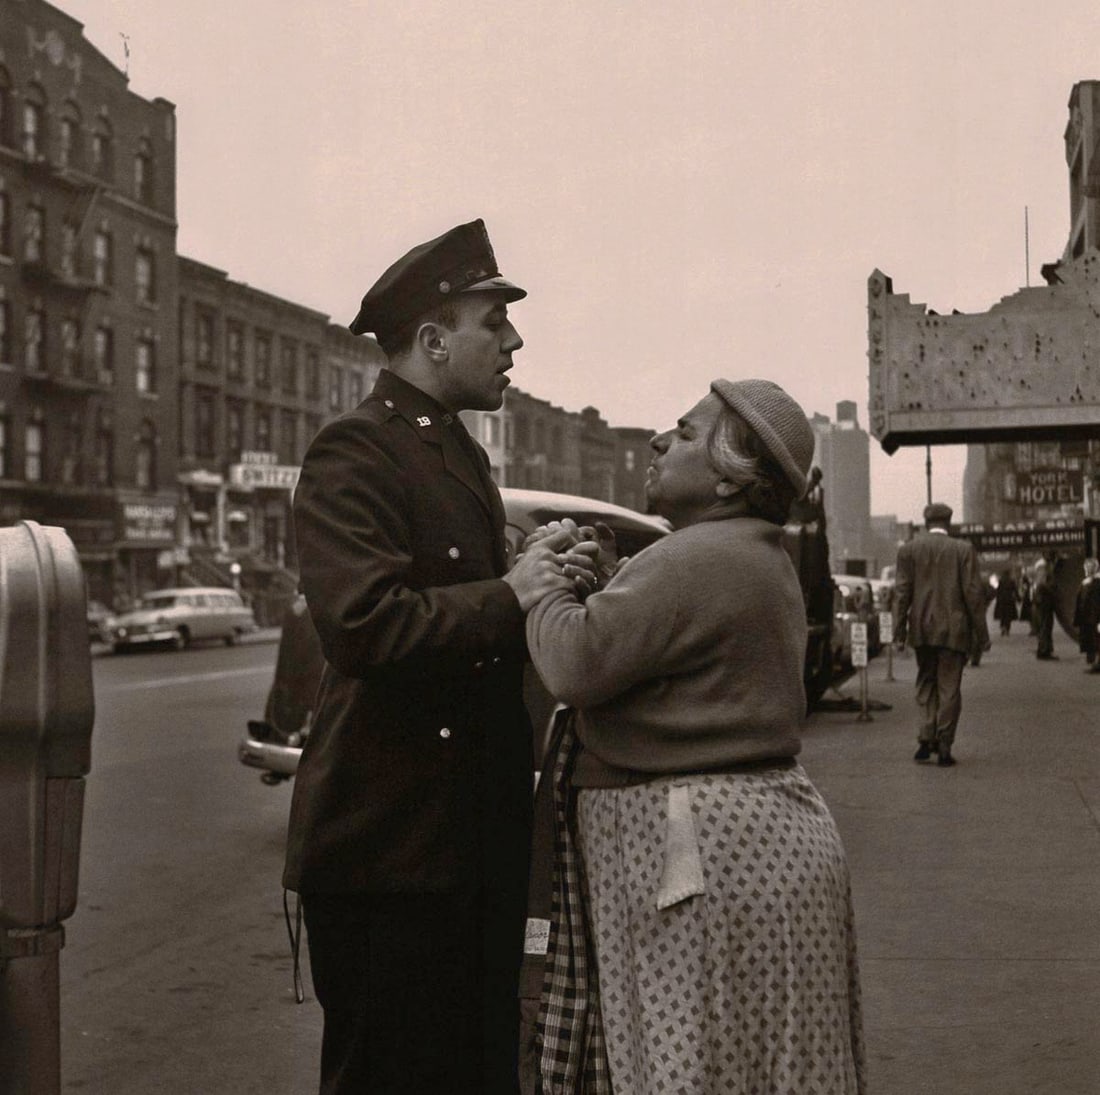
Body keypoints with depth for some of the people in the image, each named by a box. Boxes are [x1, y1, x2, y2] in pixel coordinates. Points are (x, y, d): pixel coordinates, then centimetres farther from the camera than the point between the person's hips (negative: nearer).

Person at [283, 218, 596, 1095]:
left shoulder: (465, 456, 17)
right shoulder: (354, 455, -13)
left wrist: (548, 585, 8)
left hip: (477, 832, 9)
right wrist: (508, 598, -18)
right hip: (388, 837, -9)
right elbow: (363, 626, -26)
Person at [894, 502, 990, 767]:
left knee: (926, 683, 15)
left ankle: (926, 738, 4)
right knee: (949, 687, 4)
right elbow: (973, 593, -5)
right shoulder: (963, 550, -3)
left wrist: (900, 629, 4)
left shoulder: (908, 549, 1)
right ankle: (944, 746, 3)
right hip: (954, 629, -2)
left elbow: (903, 592, -1)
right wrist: (981, 633, 0)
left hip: (922, 629, 2)